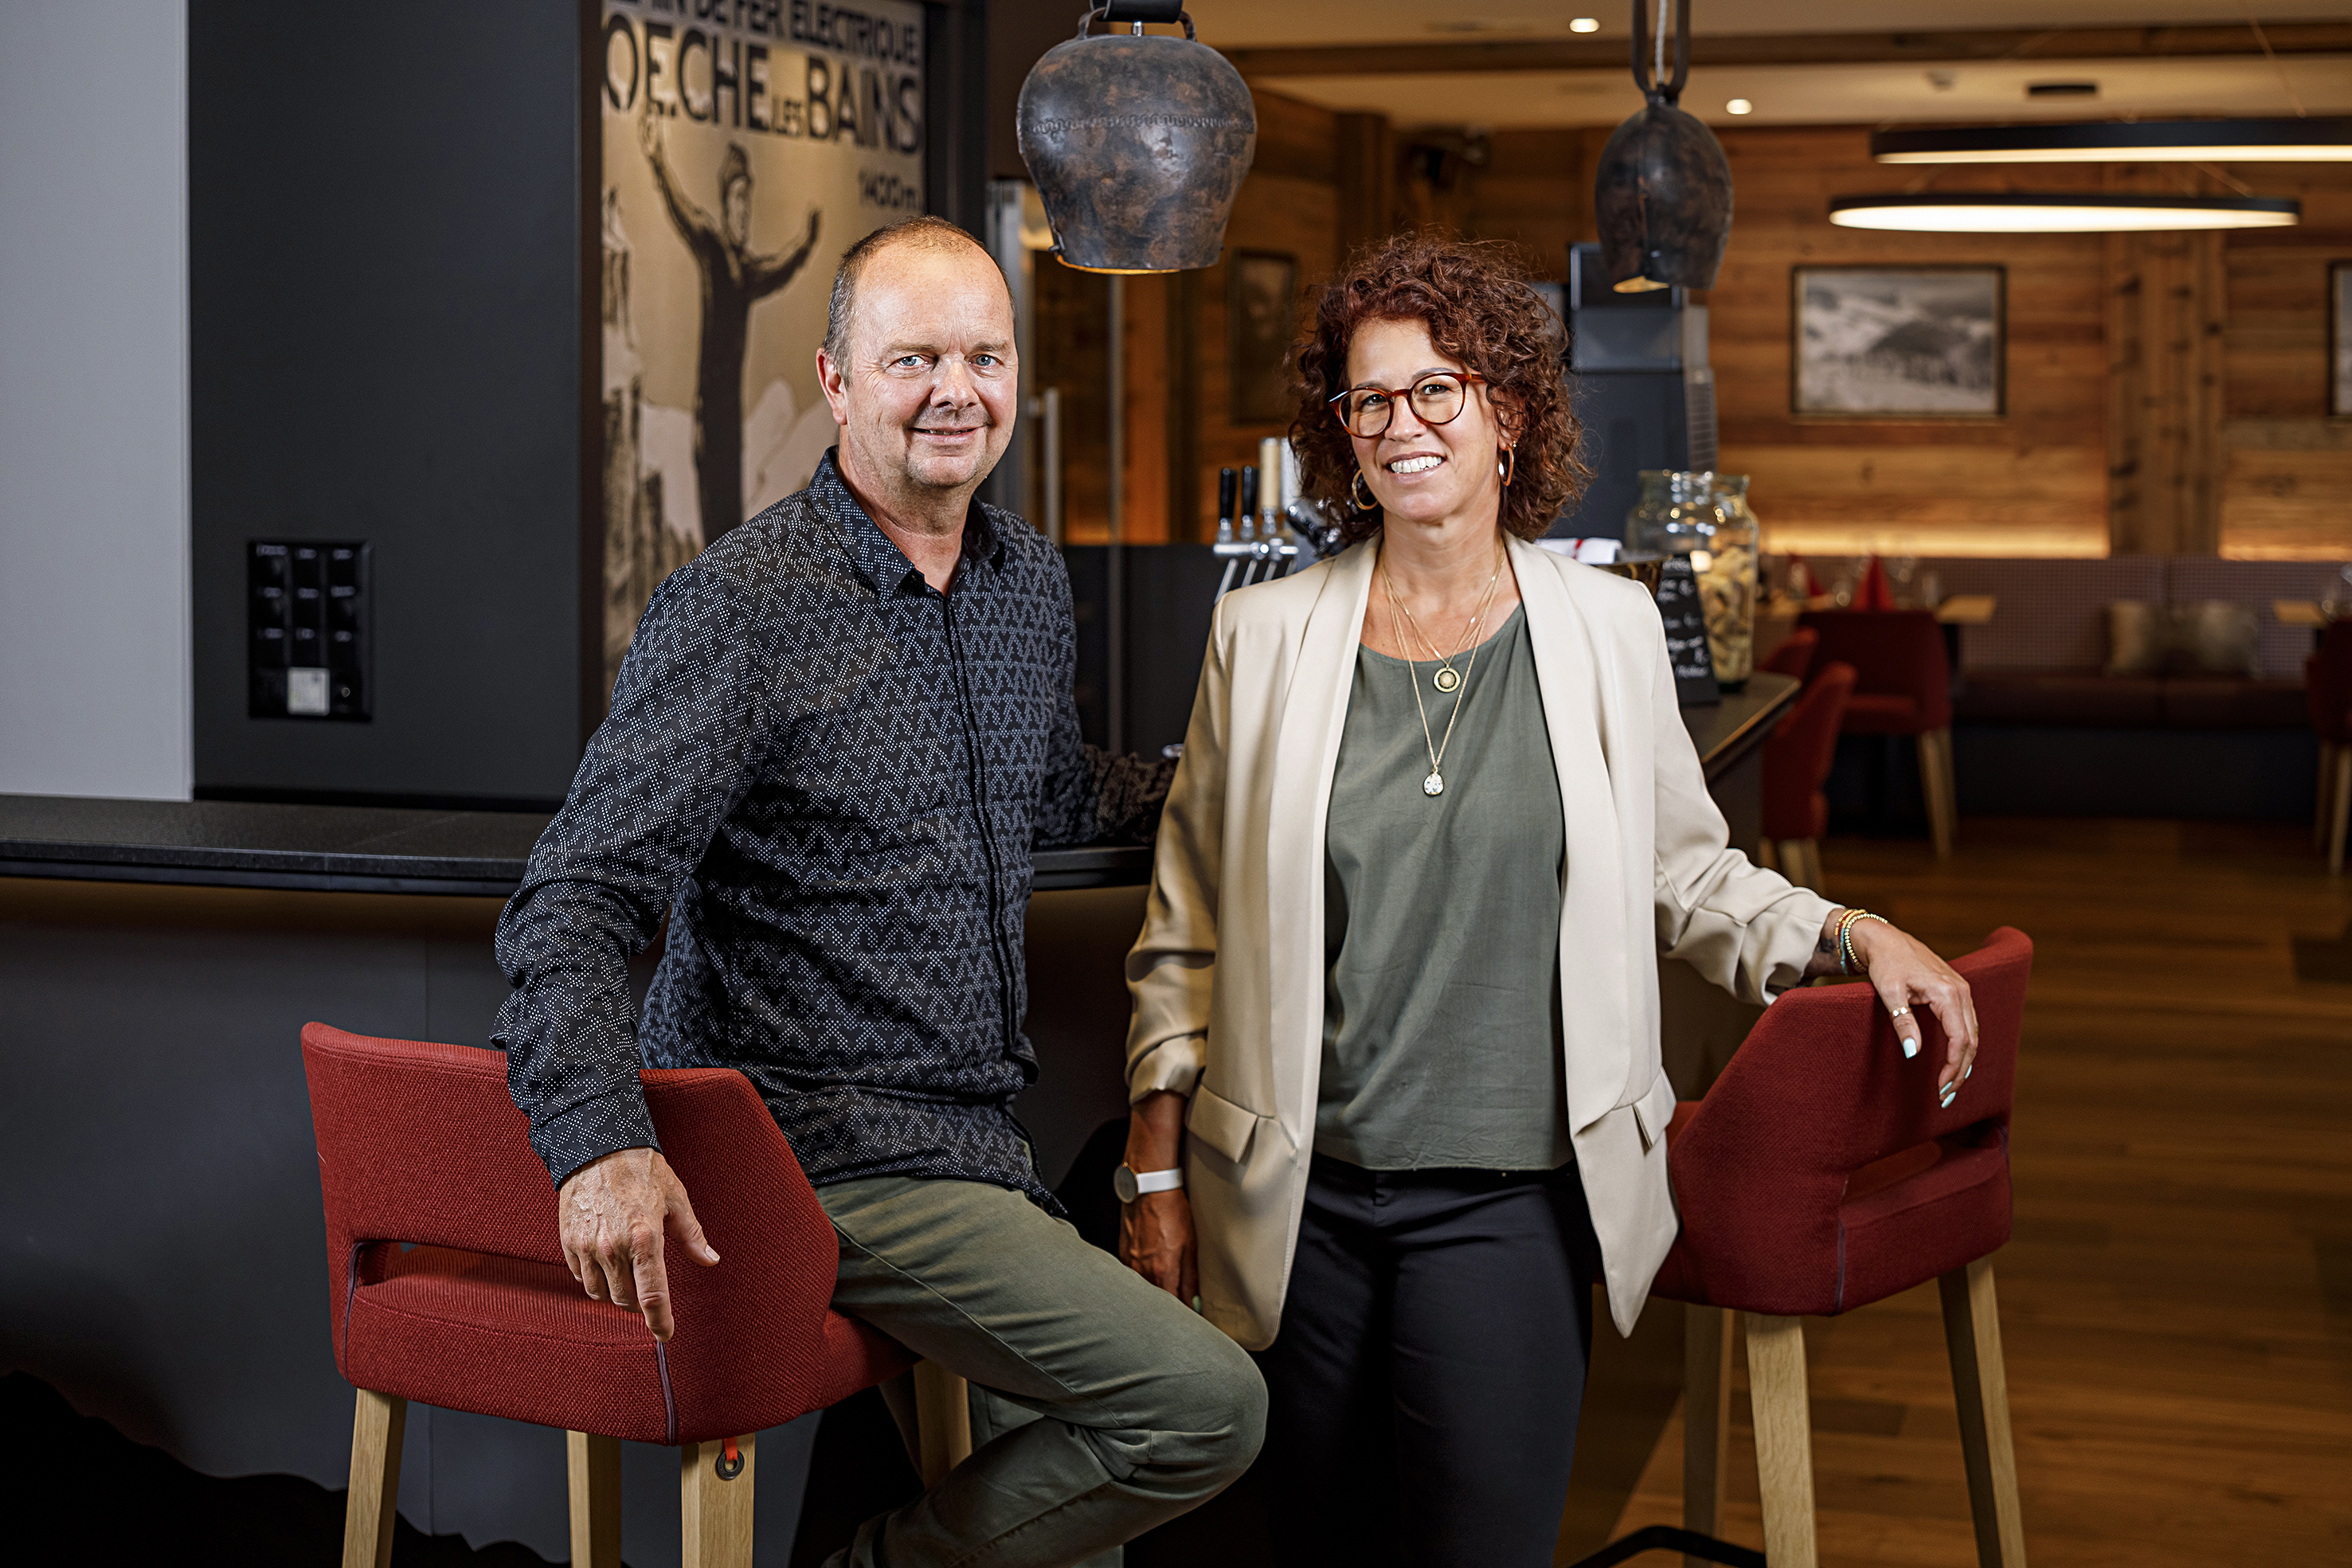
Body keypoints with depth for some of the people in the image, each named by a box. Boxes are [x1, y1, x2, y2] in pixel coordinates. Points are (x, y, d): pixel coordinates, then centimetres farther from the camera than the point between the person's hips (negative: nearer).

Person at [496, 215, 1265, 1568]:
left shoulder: (1032, 582, 9)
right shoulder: (746, 607, -14)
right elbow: (577, 908, -19)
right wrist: (599, 1142, -34)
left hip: (978, 1144, 8)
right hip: (832, 1154, -8)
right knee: (1206, 1401, -16)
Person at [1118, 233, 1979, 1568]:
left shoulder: (1608, 630, 4)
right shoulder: (1267, 636, 3)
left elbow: (1681, 873, 13)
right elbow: (1188, 928, 7)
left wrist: (1850, 938, -3)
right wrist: (1158, 1172, 5)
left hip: (1511, 1195, -1)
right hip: (1299, 1196, 1)